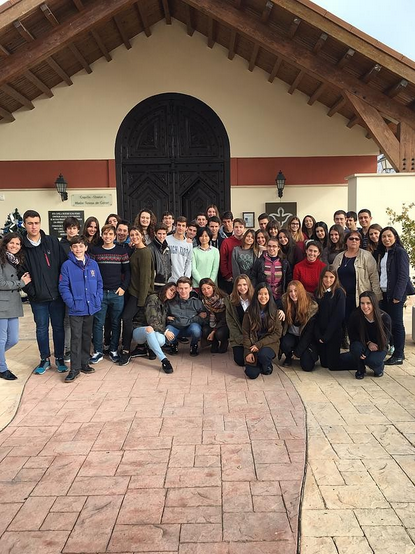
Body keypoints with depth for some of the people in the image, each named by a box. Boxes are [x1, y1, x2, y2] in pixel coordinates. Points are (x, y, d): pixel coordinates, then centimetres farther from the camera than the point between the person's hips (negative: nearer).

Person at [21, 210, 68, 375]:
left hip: (57, 294, 0)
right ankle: (45, 359, 26)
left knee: (58, 327, 9)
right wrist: (31, 291, -6)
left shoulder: (53, 242, 0)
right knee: (42, 328, 11)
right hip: (38, 298, 0)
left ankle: (59, 358, 23)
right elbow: (21, 273, 0)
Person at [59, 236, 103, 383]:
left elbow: (99, 283, 8)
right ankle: (75, 368, 4)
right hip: (76, 309, -4)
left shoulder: (93, 264, 5)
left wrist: (98, 299, -3)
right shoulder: (67, 265, -6)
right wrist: (71, 303, -15)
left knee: (87, 336, 14)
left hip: (91, 308, 4)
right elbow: (63, 287, -8)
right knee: (76, 338, -3)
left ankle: (84, 363, 26)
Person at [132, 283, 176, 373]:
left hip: (155, 331, 5)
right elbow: (152, 321, -15)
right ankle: (164, 360, -47)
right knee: (149, 328, -42)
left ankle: (150, 347, 3)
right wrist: (165, 332, -16)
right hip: (139, 331, -5)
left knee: (161, 340, -33)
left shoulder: (166, 304, 14)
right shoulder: (153, 298, -9)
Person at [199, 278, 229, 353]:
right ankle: (214, 343, 6)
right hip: (212, 324, 4)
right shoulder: (203, 300, -7)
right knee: (204, 331, -27)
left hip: (225, 324, -3)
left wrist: (214, 331, -19)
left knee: (219, 334, -33)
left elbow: (225, 318, -17)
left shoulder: (223, 298, -21)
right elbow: (206, 317, -1)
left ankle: (225, 342, 5)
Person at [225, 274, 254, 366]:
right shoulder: (230, 300, -3)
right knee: (240, 360, -14)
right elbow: (230, 322, -3)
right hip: (238, 338, 0)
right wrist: (241, 339, -10)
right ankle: (237, 349, 20)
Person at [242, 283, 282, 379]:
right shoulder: (250, 311, -2)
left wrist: (259, 344, -15)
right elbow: (245, 333, -1)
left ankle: (268, 367, 1)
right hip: (253, 344, 1)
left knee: (263, 354, -35)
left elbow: (277, 333, -6)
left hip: (270, 343, -1)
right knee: (252, 374, -16)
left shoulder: (275, 311, -4)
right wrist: (248, 352, -12)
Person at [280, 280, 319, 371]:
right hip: (291, 335, 2)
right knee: (285, 344, -33)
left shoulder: (312, 306, -18)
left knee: (307, 366, -19)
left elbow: (309, 332, -16)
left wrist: (298, 352, -17)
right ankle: (288, 357, 4)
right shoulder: (285, 301, -11)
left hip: (305, 338, -2)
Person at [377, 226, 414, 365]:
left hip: (395, 293, -7)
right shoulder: (382, 253, 15)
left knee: (396, 323, -4)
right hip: (384, 293, 7)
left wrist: (397, 295, -18)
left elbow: (403, 275, -13)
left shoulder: (400, 252, -8)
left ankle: (399, 356, 2)